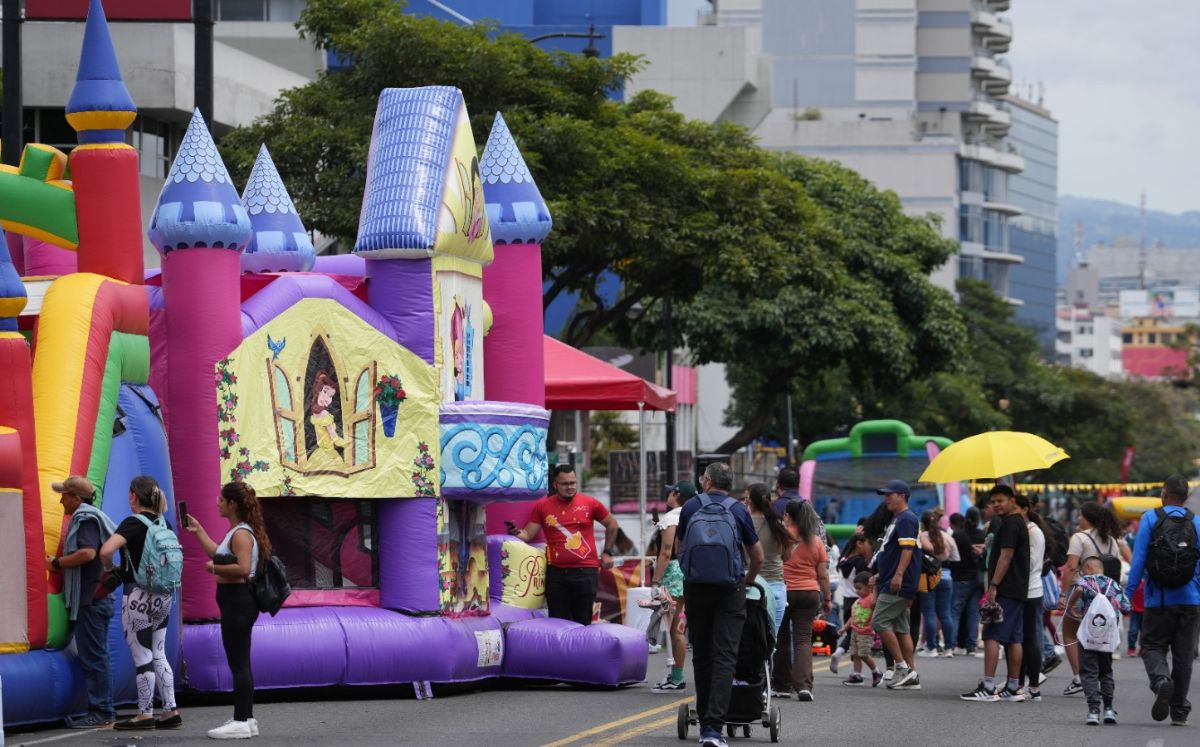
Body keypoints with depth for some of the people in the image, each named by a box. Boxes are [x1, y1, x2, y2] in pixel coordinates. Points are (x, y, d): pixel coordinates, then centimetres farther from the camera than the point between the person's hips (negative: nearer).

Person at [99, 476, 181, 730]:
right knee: (158, 655, 13)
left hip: (139, 597, -7)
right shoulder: (164, 524, 8)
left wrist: (110, 569, -7)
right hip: (163, 595, 7)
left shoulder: (134, 523, -14)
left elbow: (106, 550, -28)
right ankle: (170, 711, 12)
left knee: (142, 656, 0)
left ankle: (145, 714, 5)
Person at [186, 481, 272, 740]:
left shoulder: (241, 534, -17)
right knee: (240, 664, 15)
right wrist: (198, 531, 28)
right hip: (236, 601, 11)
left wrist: (214, 569, -17)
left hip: (238, 600, -11)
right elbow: (218, 554, 25)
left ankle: (241, 722, -6)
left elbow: (242, 569, -29)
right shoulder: (237, 532, 15)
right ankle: (246, 719, 21)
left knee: (238, 663, -8)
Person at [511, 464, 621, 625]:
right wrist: (516, 533, -19)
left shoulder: (589, 503, 2)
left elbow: (611, 524, 16)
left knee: (583, 623, 1)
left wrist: (607, 552, 14)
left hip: (586, 570, -1)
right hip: (556, 572, 2)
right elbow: (528, 534, 3)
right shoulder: (542, 506, 5)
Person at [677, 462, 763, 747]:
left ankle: (705, 722, 19)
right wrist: (748, 579, 36)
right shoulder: (739, 511, 5)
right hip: (730, 590, -1)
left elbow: (679, 548, 22)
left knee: (701, 656, 13)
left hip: (695, 588, 1)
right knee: (724, 658, -5)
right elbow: (757, 558, 15)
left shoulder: (690, 507, 7)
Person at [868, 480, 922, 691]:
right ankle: (911, 675, 9)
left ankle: (902, 666, -10)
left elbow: (907, 549, -22)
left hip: (899, 585, -11)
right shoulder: (896, 519, 21)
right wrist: (881, 575, 29)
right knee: (901, 628, 9)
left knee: (880, 622, -12)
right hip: (892, 583, 11)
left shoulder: (906, 519, -11)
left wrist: (898, 575, -29)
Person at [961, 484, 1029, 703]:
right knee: (1013, 639, 9)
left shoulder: (1010, 523, -11)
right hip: (1017, 592, 10)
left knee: (992, 636, -11)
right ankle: (1013, 688, 11)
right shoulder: (1018, 522, 21)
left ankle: (988, 687, -16)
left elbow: (1006, 556, -19)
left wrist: (994, 585, -21)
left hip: (1005, 591, -10)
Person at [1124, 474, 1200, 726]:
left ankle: (1161, 680, -24)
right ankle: (1179, 712, 12)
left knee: (1152, 646, 8)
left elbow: (1138, 560, -5)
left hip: (1158, 599, -2)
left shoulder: (1150, 519, -3)